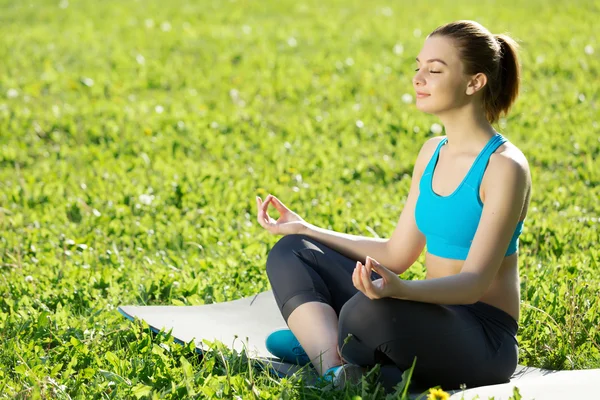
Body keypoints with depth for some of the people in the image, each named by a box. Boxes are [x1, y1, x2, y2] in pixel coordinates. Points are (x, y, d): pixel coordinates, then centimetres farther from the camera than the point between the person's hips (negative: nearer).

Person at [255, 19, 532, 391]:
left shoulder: (505, 167, -15)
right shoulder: (433, 152, 10)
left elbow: (475, 282, -22)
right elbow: (397, 255, 14)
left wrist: (400, 290, -41)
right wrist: (305, 229, 11)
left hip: (483, 342, -9)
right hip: (433, 318, 9)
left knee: (369, 310, -39)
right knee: (291, 252, 3)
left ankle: (319, 339, -4)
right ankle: (335, 370, -20)